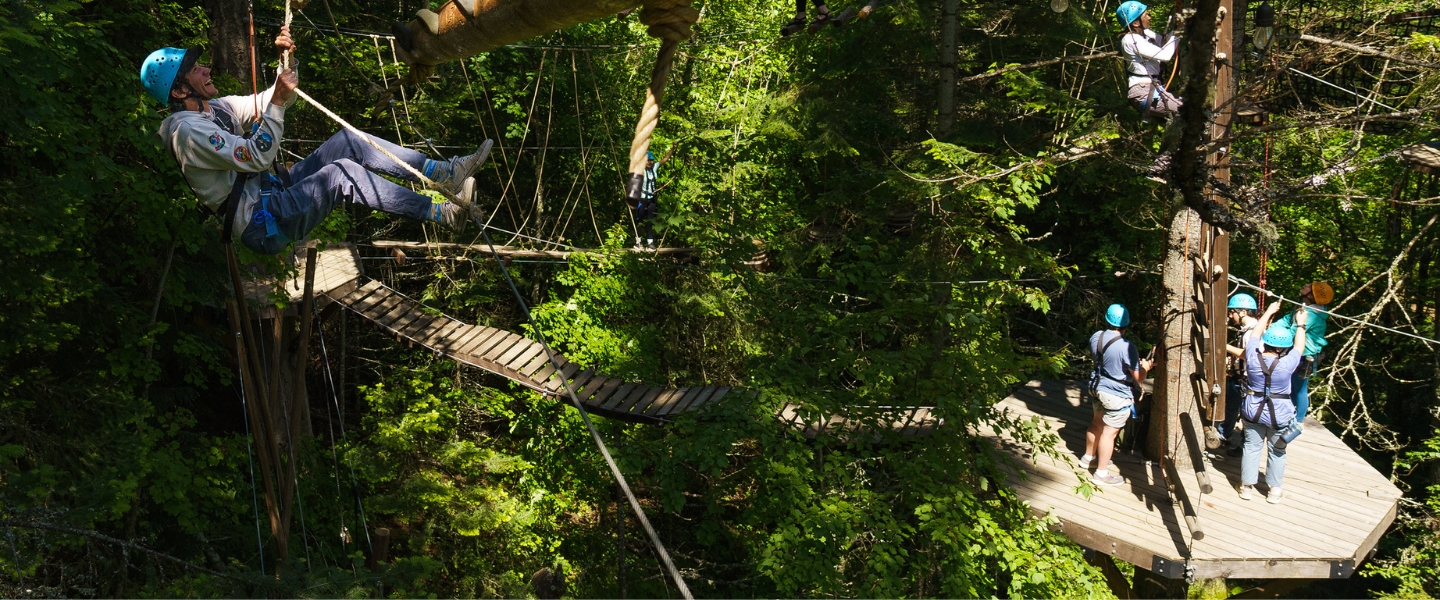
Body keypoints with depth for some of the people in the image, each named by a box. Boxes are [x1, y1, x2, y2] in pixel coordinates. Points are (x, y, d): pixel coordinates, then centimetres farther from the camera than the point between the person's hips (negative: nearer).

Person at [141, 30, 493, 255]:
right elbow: (256, 156, -23)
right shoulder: (187, 131, -16)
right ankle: (445, 215, -26)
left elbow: (271, 105, 19)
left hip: (274, 189, 10)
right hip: (261, 224, -10)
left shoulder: (215, 109, 14)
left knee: (347, 142, -4)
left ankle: (446, 173, -10)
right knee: (342, 173, -26)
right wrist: (279, 101, -19)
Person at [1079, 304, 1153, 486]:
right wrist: (1145, 367, 2)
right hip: (1117, 396, -7)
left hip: (1097, 387, 7)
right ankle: (1101, 473, 12)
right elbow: (1138, 377, -22)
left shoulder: (1096, 337, -6)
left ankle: (1088, 457, 43)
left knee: (1097, 423, 25)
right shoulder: (1127, 348, -27)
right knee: (1109, 432, 3)